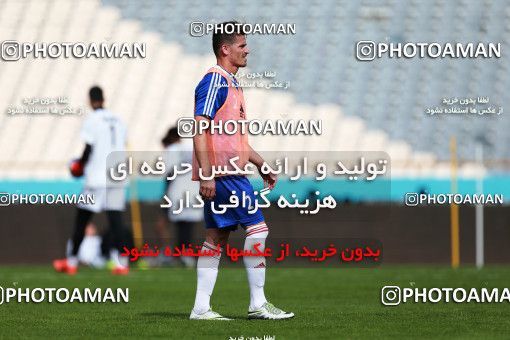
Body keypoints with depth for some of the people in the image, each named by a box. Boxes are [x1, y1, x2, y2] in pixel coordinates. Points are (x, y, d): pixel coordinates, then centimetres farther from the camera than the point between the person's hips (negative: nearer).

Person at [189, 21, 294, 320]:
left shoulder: (231, 83, 20)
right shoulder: (215, 80, -11)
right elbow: (200, 127, -19)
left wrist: (262, 165, 26)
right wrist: (206, 173, -24)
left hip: (229, 171, 10)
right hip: (223, 172, -10)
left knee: (217, 237, 7)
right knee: (257, 227, -9)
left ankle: (201, 308, 7)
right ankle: (258, 303, -5)